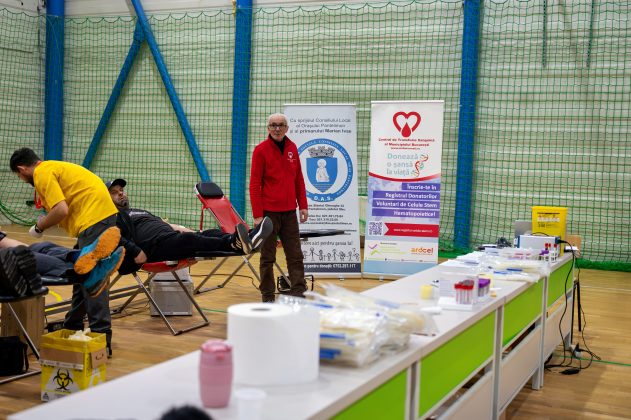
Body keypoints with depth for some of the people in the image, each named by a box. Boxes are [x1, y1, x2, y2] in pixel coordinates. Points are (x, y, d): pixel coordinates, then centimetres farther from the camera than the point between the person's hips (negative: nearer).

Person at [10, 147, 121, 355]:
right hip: (104, 214, 10)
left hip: (94, 219, -10)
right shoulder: (53, 167, 23)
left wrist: (39, 227, -1)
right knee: (82, 273, 19)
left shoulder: (42, 173, -6)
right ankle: (73, 327, 32)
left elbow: (61, 210, -16)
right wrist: (45, 222, 23)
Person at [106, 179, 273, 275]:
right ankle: (235, 243, -60)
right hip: (154, 246, -8)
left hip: (173, 239, 8)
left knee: (210, 234, -18)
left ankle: (245, 241, -44)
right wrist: (136, 253, -22)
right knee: (189, 240, -36)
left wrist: (180, 229, 15)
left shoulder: (140, 211, 38)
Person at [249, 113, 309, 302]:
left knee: (295, 254, 3)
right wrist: (257, 214, -13)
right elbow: (255, 184, -8)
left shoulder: (292, 148, 8)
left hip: (289, 211, 4)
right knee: (268, 257, 4)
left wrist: (303, 205, 8)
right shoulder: (261, 150, -5)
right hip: (269, 211, -4)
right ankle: (267, 296, 13)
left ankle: (298, 292, 7)